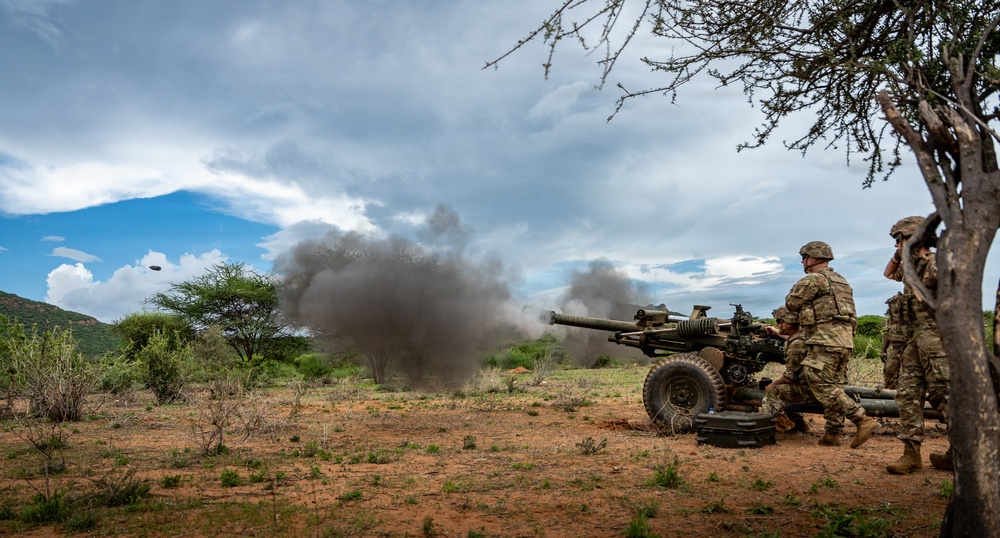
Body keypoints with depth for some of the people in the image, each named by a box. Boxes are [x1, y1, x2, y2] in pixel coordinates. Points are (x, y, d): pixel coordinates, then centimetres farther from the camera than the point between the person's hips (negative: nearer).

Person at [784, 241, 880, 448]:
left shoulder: (813, 279, -7)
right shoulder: (841, 281, 22)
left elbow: (791, 304, -2)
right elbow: (853, 316, 23)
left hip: (825, 340, -10)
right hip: (845, 340, 10)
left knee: (822, 387, -9)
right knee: (833, 386, 11)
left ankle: (864, 421, -14)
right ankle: (833, 434, 12)